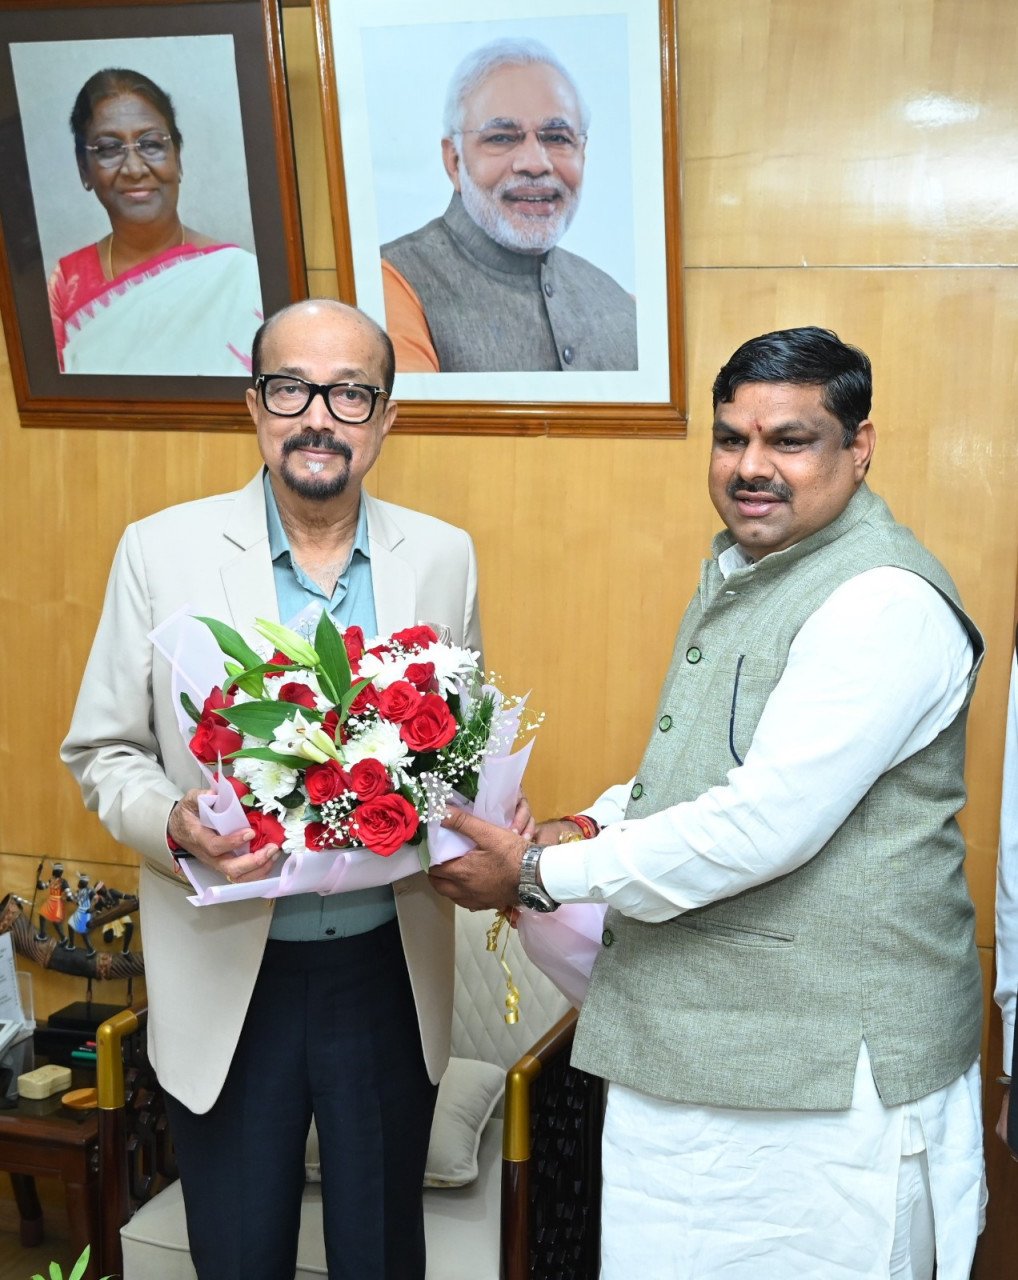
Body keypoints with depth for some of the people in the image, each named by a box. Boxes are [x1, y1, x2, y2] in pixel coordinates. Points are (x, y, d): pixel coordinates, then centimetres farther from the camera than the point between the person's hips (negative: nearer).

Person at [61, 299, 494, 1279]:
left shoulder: (443, 557, 0)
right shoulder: (162, 551, -6)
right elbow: (102, 751, 0)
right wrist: (176, 822, -21)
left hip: (389, 969, 2)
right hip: (225, 972, -1)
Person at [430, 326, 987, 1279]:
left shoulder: (884, 602, -20)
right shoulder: (738, 570, 12)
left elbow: (763, 826, -26)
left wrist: (541, 873, -17)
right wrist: (595, 827, 3)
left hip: (828, 1068, -9)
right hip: (689, 1037, 9)